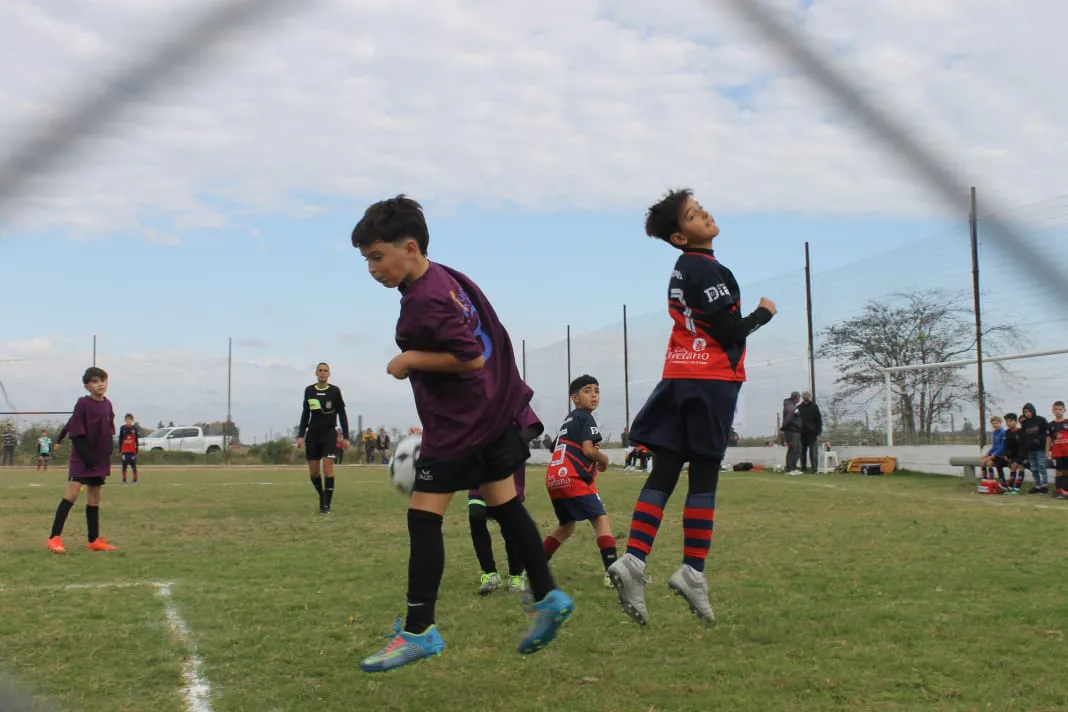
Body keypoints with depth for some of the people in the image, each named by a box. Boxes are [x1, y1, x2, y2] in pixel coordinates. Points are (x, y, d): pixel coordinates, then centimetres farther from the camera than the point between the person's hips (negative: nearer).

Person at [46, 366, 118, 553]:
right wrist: (87, 456, -18)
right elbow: (76, 433, -14)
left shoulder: (108, 405, 6)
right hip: (81, 459, -6)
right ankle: (54, 538, -11)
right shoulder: (83, 404, -12)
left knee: (94, 499, 11)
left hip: (100, 460, 6)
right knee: (71, 494, -15)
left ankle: (94, 540, 16)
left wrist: (107, 458, 8)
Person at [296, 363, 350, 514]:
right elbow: (305, 414, 13)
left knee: (327, 465, -16)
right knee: (313, 470, 4)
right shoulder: (309, 391, 7)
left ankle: (326, 504, -12)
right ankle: (322, 497, 28)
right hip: (312, 432, 3)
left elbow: (342, 414, 2)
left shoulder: (335, 391, -1)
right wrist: (301, 435, 6)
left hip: (329, 432, -3)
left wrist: (345, 437, -3)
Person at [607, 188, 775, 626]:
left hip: (678, 378, 8)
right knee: (704, 478, -1)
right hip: (711, 380, -7)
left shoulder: (682, 269, 15)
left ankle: (633, 561, -7)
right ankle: (692, 571, 1)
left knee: (663, 474, 2)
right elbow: (730, 333, -14)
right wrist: (763, 313, 0)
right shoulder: (707, 270, -12)